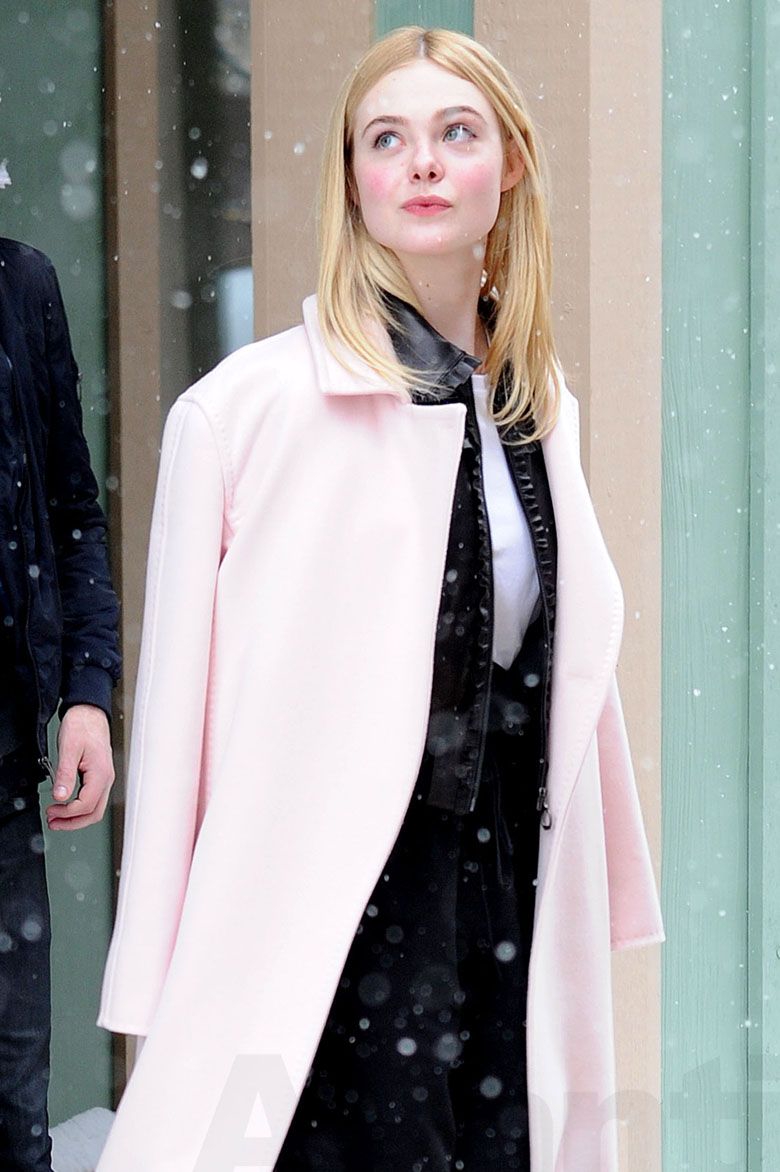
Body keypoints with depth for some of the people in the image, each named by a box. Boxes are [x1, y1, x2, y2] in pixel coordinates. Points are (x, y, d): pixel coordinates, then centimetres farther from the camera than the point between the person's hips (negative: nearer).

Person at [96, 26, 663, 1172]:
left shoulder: (541, 408, 10)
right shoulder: (248, 405, -8)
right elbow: (178, 701, -7)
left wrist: (598, 900, 14)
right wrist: (160, 980, -9)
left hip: (512, 904, 5)